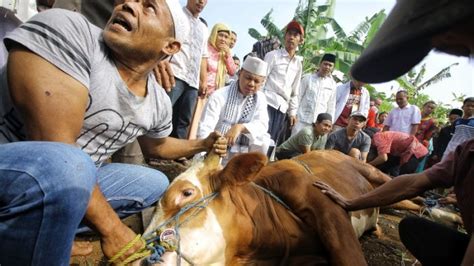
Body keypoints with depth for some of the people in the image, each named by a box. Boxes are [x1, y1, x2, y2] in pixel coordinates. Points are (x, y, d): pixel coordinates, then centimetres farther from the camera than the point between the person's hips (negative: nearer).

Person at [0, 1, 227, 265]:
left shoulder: (159, 103, -3)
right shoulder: (65, 31, -23)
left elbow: (155, 146, 20)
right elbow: (54, 150, -29)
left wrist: (203, 145, 11)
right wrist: (111, 228, -23)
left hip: (75, 180, 7)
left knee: (155, 183, 11)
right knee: (63, 166, -35)